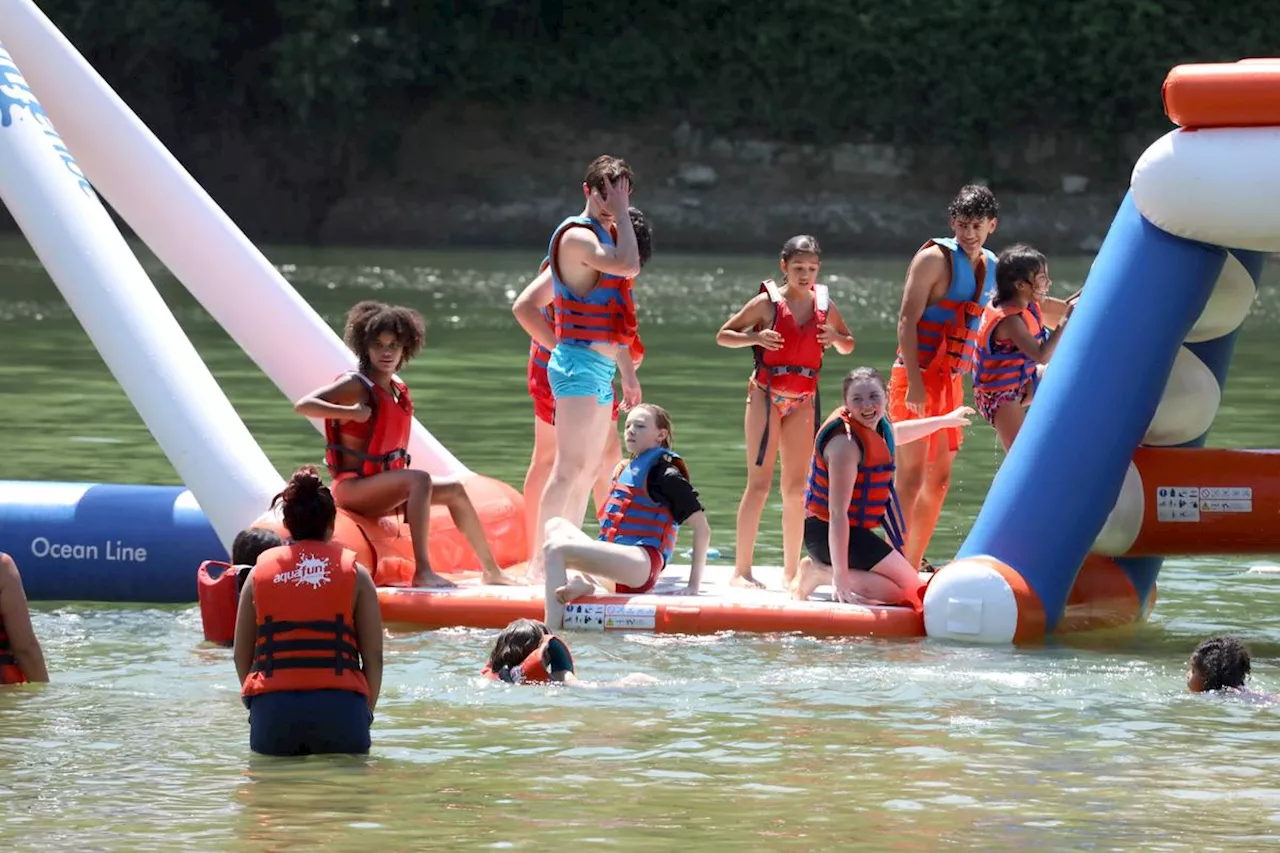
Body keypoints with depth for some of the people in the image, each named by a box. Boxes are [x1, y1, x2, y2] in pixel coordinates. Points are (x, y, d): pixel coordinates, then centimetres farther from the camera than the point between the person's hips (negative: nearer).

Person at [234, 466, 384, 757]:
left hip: (273, 709, 1)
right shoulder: (354, 573, 7)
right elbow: (374, 656, 3)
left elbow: (241, 656, 10)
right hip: (340, 705, -1)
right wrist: (365, 712, 12)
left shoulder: (260, 571, 11)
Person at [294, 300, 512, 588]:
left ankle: (491, 571, 15)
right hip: (353, 487, -9)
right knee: (420, 480, -31)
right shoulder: (356, 386, -13)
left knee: (453, 489, 7)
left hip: (384, 491, 9)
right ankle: (422, 571, -40)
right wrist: (350, 413, -33)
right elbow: (303, 405, -25)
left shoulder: (399, 391, 11)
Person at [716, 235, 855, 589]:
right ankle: (742, 570, -7)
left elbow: (848, 346, 20)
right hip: (766, 395, -4)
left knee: (796, 488, 7)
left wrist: (836, 337, -4)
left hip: (803, 400, 4)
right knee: (759, 483, -9)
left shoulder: (824, 305, 7)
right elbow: (723, 336, 1)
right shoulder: (767, 302, -4)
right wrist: (755, 337, -18)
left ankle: (791, 570, 14)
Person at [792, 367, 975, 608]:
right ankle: (823, 573, -12)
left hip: (854, 531, 10)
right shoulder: (846, 442, -25)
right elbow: (838, 511, -29)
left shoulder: (874, 426, 4)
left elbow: (895, 434, 32)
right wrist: (840, 574, -33)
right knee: (909, 590, -16)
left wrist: (945, 420, 46)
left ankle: (821, 569, 9)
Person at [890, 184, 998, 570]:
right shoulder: (935, 258, -9)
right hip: (917, 379, -8)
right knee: (912, 475, -11)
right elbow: (907, 321, -15)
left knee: (939, 479, 9)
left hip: (951, 380, 8)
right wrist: (914, 382, -22)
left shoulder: (990, 267, 14)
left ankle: (911, 570, 15)